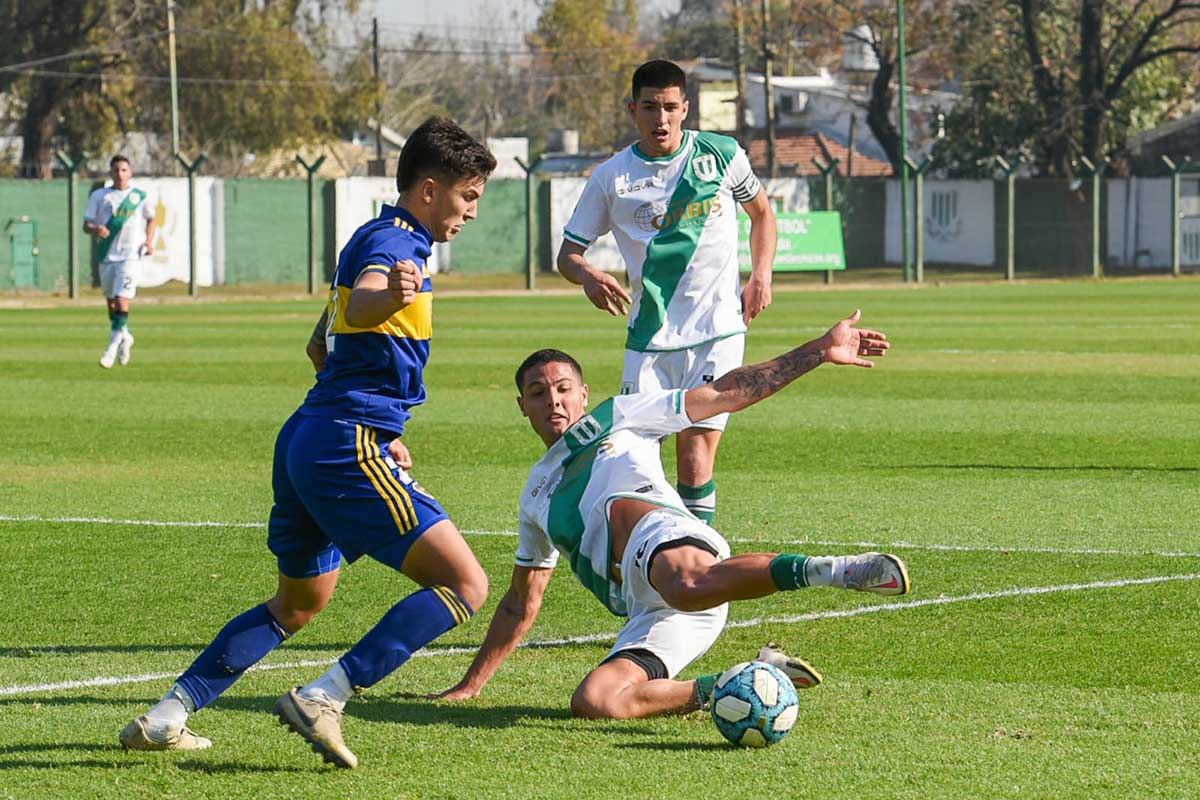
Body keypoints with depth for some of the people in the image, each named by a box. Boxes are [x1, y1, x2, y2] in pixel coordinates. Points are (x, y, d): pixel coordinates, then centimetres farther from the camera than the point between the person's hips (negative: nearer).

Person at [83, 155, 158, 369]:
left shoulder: (141, 196, 5)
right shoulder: (99, 196, 7)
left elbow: (152, 219, 19)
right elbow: (87, 224, 5)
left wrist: (149, 241, 2)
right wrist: (95, 229, -18)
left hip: (131, 256, -3)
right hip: (107, 255, 3)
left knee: (122, 301, -16)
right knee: (111, 301, 13)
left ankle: (113, 347, -16)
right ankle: (124, 337, 36)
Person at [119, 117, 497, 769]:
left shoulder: (377, 240, 21)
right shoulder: (394, 243, -10)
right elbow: (358, 308, -34)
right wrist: (391, 294, -57)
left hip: (307, 439, 10)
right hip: (349, 446, -10)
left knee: (299, 603, 26)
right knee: (464, 583, -14)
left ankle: (165, 718, 21)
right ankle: (323, 700, -20)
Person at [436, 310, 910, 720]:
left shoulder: (615, 419, 23)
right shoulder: (538, 495, 37)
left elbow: (726, 393, 19)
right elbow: (521, 604, 44)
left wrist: (819, 353, 12)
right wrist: (471, 685, 42)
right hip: (650, 616, 5)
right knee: (593, 703, -26)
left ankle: (832, 571, -43)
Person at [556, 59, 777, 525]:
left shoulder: (721, 154, 2)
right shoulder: (612, 178, 0)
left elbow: (761, 212, 19)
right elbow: (568, 253, 4)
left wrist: (761, 276, 4)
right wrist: (588, 277, -19)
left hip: (718, 333, -1)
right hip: (648, 341, 1)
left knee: (695, 463, -11)